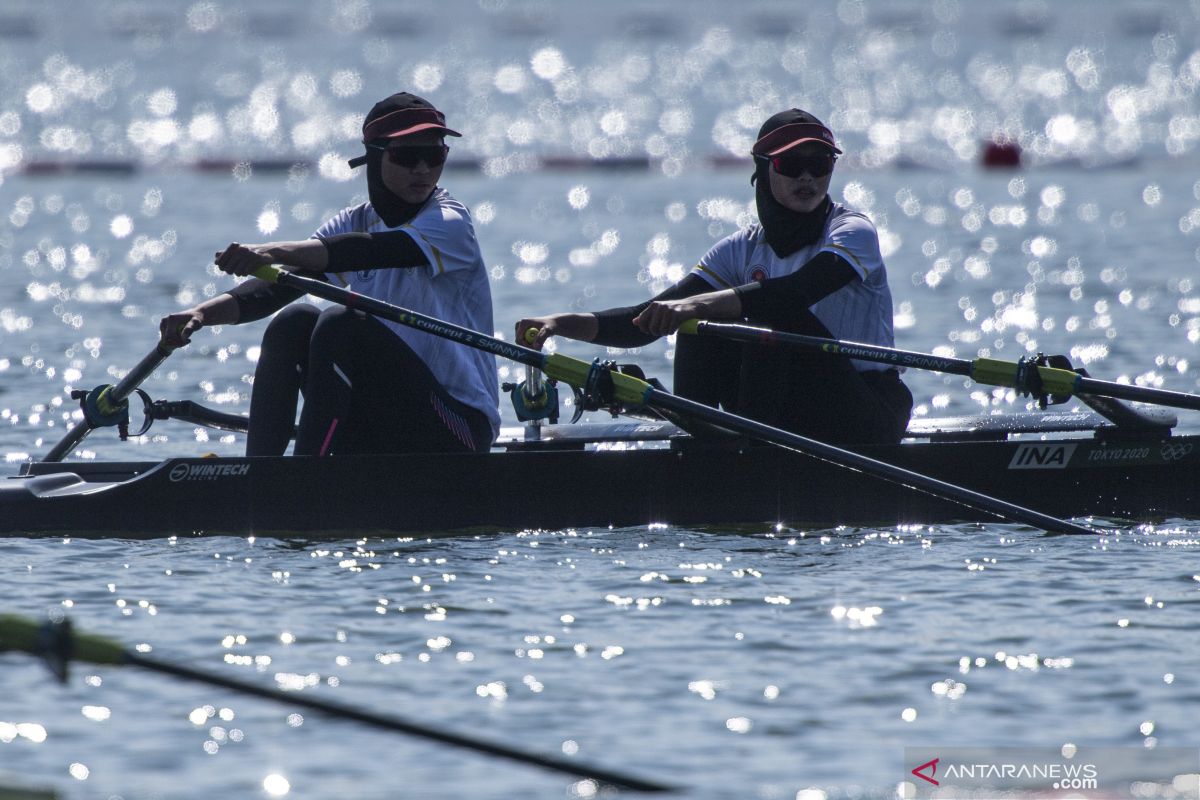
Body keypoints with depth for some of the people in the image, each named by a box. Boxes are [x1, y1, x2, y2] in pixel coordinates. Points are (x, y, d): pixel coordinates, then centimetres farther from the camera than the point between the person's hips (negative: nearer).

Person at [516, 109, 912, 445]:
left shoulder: (854, 232, -10)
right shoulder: (743, 249, 5)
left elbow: (801, 289, -32)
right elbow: (649, 320, -4)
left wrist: (698, 304, -45)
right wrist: (561, 323, -21)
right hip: (792, 423, 5)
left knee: (774, 315, -26)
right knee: (704, 328, -14)